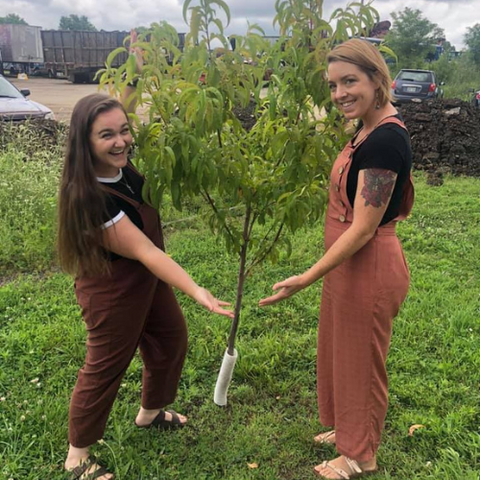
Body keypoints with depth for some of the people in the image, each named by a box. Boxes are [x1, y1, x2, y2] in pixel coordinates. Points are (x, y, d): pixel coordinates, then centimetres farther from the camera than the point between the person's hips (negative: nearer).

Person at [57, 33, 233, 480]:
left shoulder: (120, 167, -8)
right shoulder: (89, 197, -32)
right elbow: (144, 251, -34)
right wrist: (196, 291, -39)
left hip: (147, 278, 9)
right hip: (113, 289, -9)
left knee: (171, 339, 21)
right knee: (105, 368, 7)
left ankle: (150, 413, 47)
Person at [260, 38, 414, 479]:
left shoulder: (384, 140, -25)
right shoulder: (370, 130, 5)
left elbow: (362, 228, -26)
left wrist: (308, 278, -25)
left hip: (368, 268, -10)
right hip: (349, 263, 10)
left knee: (360, 360, 11)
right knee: (340, 352, 25)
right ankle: (346, 429, 49)